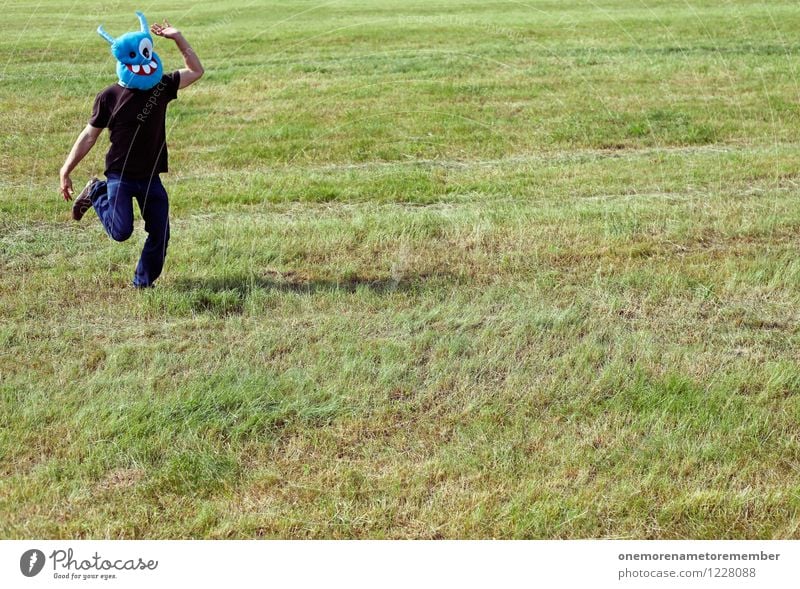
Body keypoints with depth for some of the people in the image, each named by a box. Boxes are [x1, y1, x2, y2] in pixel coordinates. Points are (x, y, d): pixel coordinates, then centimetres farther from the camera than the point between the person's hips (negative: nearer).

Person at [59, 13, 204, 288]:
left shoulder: (162, 86, 2)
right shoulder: (109, 97, -7)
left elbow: (196, 71, 12)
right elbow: (90, 135, -1)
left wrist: (178, 38, 2)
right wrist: (66, 170, -2)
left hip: (151, 177, 4)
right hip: (120, 176, -4)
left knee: (160, 234, 2)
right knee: (121, 232, -12)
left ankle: (143, 283, 20)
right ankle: (96, 194, 17)